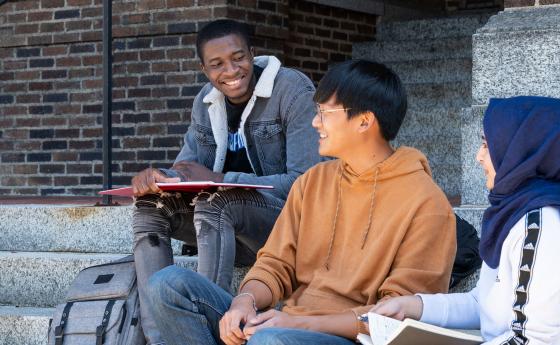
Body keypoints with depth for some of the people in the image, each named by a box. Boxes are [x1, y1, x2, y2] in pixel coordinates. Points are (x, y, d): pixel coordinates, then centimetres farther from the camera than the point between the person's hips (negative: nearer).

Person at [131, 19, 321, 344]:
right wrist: (156, 177, -19)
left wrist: (219, 180, -25)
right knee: (150, 206, -13)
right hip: (233, 226, 7)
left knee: (213, 204, -32)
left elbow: (304, 182, -20)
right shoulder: (207, 102, 7)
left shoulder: (292, 90, -13)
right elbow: (186, 170, 7)